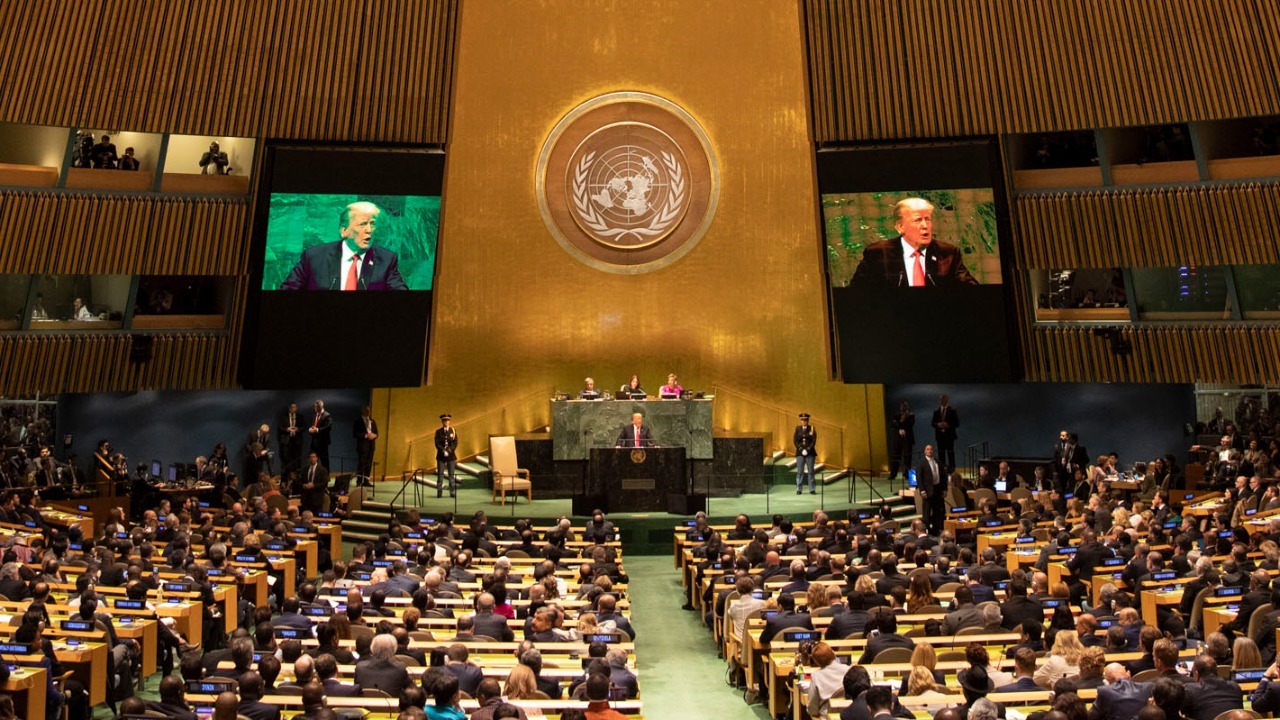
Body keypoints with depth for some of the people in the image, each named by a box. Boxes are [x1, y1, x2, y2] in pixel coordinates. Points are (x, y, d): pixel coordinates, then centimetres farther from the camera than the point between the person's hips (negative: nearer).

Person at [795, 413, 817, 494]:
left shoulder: (812, 428, 3)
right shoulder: (797, 429, 7)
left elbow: (814, 441, -3)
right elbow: (795, 440, 1)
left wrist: (807, 450, -12)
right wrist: (801, 450, -10)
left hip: (810, 453, -1)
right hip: (800, 453, 1)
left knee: (810, 471, 0)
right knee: (799, 472, 0)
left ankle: (812, 490, 4)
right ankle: (798, 489, 5)